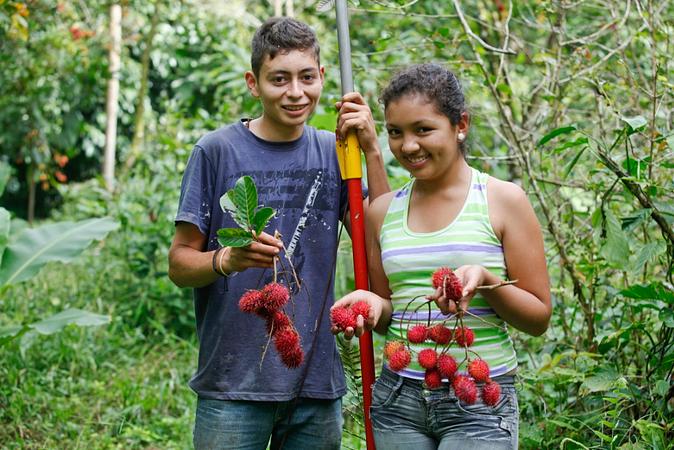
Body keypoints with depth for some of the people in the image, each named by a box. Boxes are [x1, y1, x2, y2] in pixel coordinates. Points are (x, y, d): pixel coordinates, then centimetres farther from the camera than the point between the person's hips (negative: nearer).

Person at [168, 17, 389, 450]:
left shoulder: (333, 153, 7)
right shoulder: (217, 150, -3)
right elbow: (179, 263, -2)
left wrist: (372, 150, -6)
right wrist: (227, 259, -24)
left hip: (318, 380, 3)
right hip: (234, 382, -3)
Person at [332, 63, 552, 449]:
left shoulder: (503, 200, -4)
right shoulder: (383, 210, 7)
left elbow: (540, 318, -2)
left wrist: (485, 280, -18)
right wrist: (372, 304, -5)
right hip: (399, 396, 4)